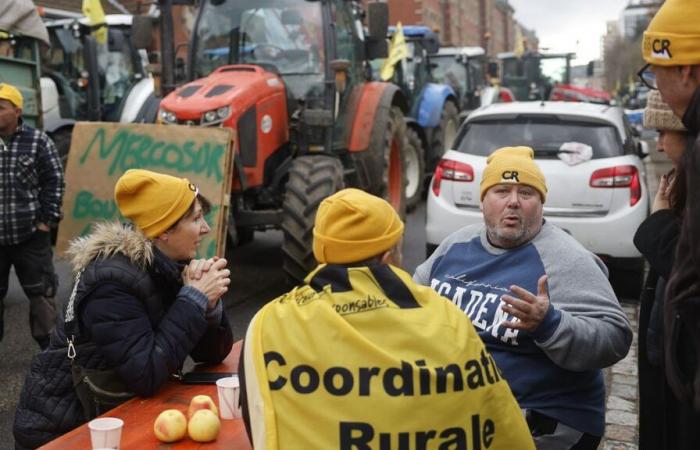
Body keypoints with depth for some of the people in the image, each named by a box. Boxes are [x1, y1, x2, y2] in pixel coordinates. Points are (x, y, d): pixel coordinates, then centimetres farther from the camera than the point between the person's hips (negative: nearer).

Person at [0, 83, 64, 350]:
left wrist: (47, 219, -5)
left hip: (30, 235, -2)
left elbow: (54, 181, -1)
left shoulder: (37, 141, -3)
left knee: (40, 291, 8)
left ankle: (51, 347, 20)